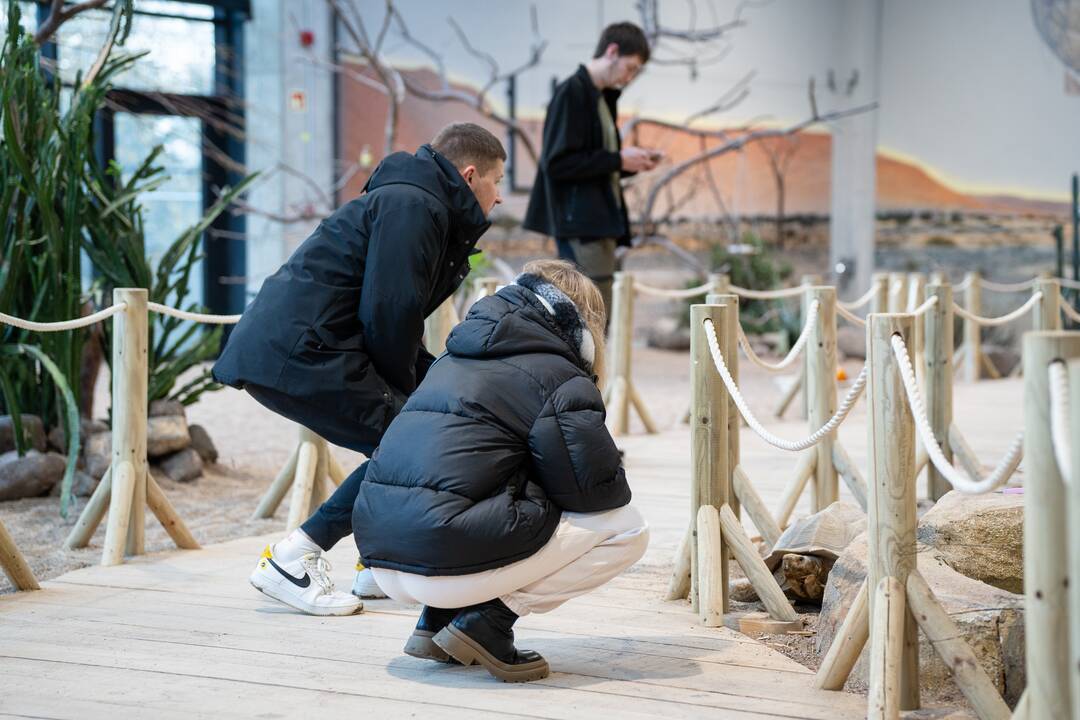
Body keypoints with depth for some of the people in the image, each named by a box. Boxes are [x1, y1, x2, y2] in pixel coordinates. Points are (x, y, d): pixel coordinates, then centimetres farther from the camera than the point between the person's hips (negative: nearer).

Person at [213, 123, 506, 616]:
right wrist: (403, 389, -2)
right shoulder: (414, 206, -8)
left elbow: (396, 322, 27)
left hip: (277, 347, 11)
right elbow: (388, 314, -16)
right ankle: (292, 561, -8)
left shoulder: (417, 205, 26)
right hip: (298, 354, -11)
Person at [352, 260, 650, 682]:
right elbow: (597, 487, -4)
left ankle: (435, 619, 16)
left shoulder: (455, 358, 24)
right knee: (628, 529, 6)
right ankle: (487, 622, -3)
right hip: (452, 564, -8)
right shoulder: (563, 381, 0)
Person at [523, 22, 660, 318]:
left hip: (600, 221, 9)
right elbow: (557, 163, -18)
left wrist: (629, 162, 5)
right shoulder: (572, 92, -10)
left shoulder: (602, 98, 18)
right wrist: (618, 160, -14)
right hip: (580, 223, -9)